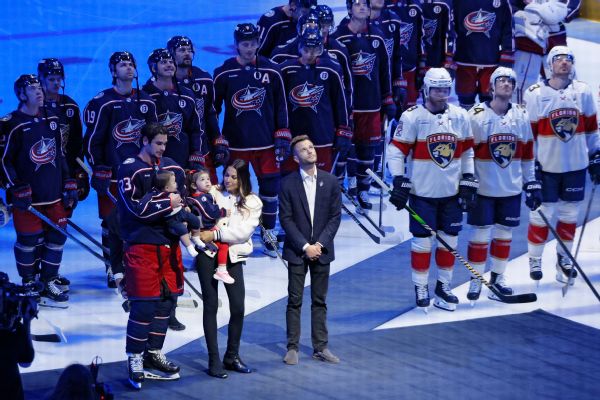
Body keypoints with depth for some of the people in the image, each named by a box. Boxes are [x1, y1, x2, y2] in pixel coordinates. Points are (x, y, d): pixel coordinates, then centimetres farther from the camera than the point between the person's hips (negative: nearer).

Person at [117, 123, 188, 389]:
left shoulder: (172, 168, 12)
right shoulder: (130, 170, -9)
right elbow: (136, 207, -17)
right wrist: (168, 203, -12)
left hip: (168, 244, 7)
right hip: (141, 245, -7)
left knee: (166, 300, 10)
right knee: (144, 304, -10)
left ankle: (153, 354, 21)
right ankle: (134, 360, -2)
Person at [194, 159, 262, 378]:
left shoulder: (252, 202, 4)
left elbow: (243, 232, -7)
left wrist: (215, 234, -14)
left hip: (233, 256, 0)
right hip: (208, 253, 0)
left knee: (238, 307, -3)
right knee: (211, 305, -1)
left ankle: (232, 356, 15)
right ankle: (214, 360, 3)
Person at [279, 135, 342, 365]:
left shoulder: (330, 181, 1)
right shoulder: (288, 184, -4)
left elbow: (335, 216, 1)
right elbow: (286, 219, -6)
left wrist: (320, 244, -9)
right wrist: (305, 246, -12)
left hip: (321, 250, 2)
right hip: (297, 251, -2)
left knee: (320, 301, 8)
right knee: (294, 301, 2)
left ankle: (320, 347, 13)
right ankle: (292, 347, 8)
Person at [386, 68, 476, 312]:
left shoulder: (460, 116, 4)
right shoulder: (412, 117, -9)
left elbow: (467, 152, 12)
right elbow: (395, 151, -7)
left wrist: (468, 182, 8)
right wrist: (400, 183, -13)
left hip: (452, 192, 4)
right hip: (422, 192, -4)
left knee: (450, 239, 9)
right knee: (422, 241, 1)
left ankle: (444, 287, 23)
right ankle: (421, 289, 14)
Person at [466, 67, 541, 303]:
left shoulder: (521, 116, 5)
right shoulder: (476, 115, -8)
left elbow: (527, 154, 11)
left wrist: (532, 184, 9)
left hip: (511, 189, 4)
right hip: (483, 188, -4)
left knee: (504, 233, 11)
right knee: (480, 234, 0)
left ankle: (497, 278, 23)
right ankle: (475, 281, 12)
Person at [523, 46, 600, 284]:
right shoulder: (534, 94, -6)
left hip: (576, 166, 3)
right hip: (546, 166, -3)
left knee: (569, 214, 10)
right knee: (542, 214, 1)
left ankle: (564, 259, 25)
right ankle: (534, 259, 17)